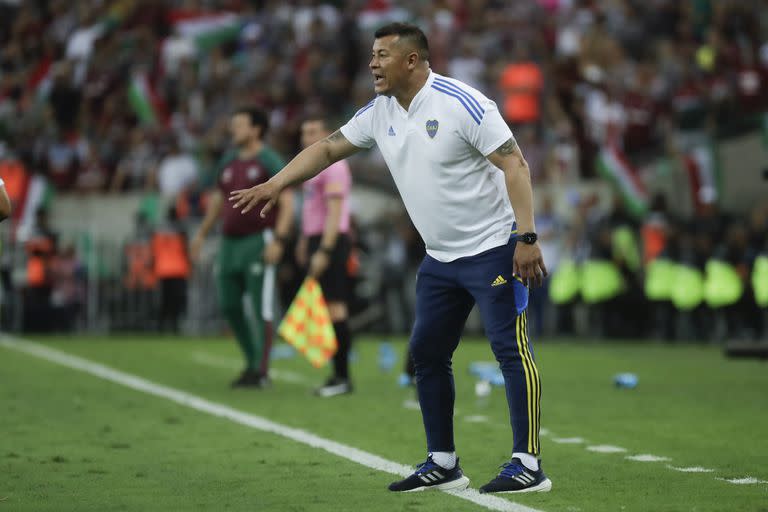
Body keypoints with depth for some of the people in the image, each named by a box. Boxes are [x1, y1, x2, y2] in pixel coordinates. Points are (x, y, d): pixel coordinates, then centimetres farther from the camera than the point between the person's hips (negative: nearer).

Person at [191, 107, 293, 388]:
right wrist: (202, 233, 26)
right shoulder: (229, 162, 15)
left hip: (259, 242, -7)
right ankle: (252, 360, 22)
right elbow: (218, 199, 27)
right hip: (231, 242, 7)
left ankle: (261, 370, -3)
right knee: (229, 305, 7)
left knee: (261, 307, -6)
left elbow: (287, 201, -11)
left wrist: (278, 239, -20)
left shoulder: (269, 161, -6)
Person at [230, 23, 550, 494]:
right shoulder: (379, 113, 6)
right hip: (440, 258, 8)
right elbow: (329, 148, 15)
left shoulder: (461, 103, -17)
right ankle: (443, 464, 15)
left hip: (492, 249, -8)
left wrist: (527, 237, -24)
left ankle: (529, 465, -9)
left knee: (511, 349, -10)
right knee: (426, 353, 8)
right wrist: (275, 185, 4)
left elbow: (515, 164, -18)